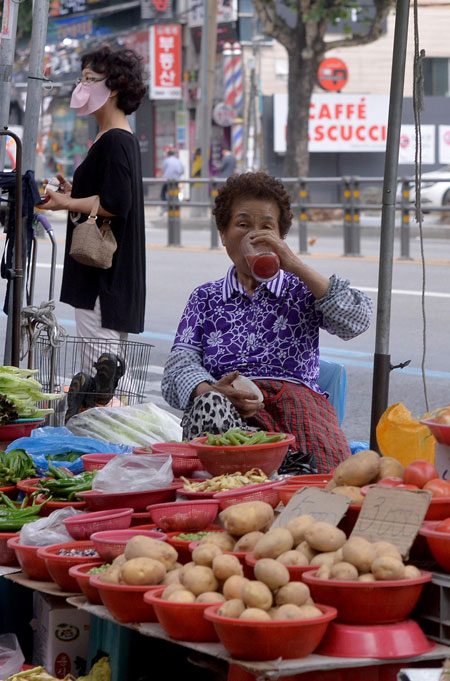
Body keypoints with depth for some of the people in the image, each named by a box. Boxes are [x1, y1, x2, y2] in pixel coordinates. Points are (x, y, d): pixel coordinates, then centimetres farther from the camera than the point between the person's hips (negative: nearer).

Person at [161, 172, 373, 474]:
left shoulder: (302, 291, 23)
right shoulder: (206, 298, 26)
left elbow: (357, 320, 2)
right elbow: (181, 364, 10)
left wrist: (295, 265, -2)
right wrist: (211, 390, -16)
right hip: (229, 404, 2)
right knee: (209, 406, -41)